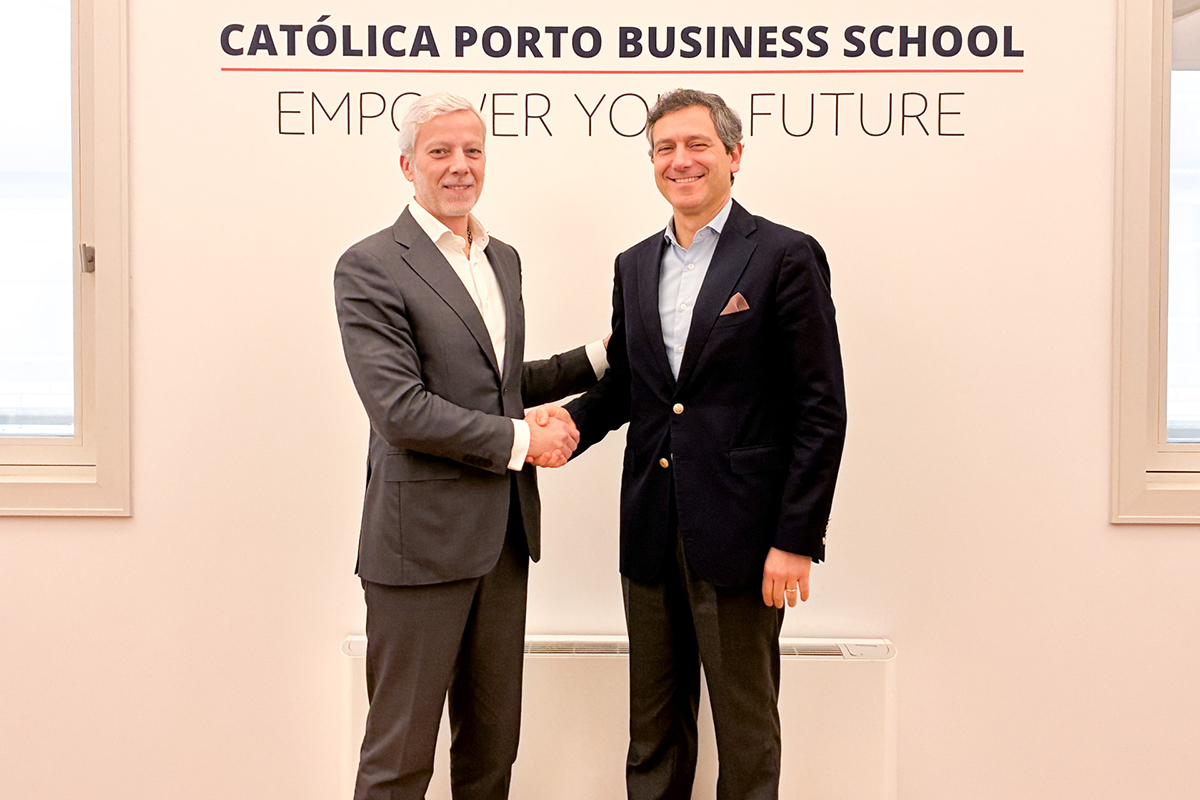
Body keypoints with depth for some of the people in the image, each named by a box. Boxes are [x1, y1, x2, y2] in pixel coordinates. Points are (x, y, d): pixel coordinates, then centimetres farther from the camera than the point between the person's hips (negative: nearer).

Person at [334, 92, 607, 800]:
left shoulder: (504, 259, 14)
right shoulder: (371, 267, -10)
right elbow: (400, 410, -19)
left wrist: (601, 357, 15)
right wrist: (521, 441, -14)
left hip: (504, 530, 7)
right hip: (423, 536, -7)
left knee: (493, 742, 17)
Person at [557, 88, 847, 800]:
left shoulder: (785, 257, -6)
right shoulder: (635, 265, 13)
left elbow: (821, 411, -9)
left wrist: (796, 539, -14)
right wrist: (573, 419, -4)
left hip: (740, 532, -5)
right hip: (652, 530, 6)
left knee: (746, 726, 8)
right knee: (654, 721, 16)